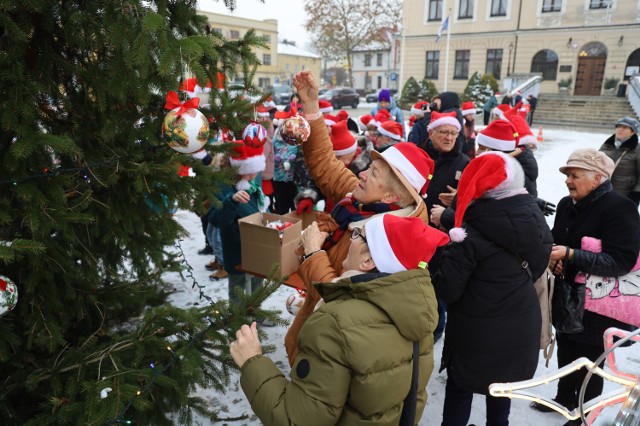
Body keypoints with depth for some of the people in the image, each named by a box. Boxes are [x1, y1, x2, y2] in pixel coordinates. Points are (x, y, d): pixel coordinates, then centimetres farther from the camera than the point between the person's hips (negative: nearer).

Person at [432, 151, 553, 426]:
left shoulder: (471, 233, -25)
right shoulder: (537, 221, -3)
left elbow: (447, 290, -21)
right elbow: (535, 270, 11)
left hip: (476, 333, -6)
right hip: (521, 328, 6)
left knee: (459, 390, 15)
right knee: (502, 388, 27)